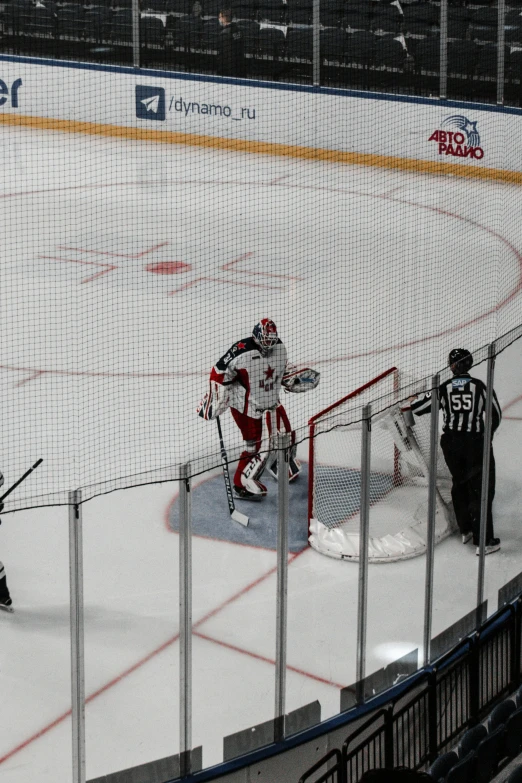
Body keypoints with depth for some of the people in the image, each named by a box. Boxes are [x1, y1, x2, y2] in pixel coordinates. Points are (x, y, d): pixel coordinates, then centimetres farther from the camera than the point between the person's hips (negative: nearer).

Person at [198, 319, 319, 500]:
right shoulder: (242, 352, -28)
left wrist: (296, 378, 3)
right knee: (253, 444, -8)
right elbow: (219, 372, -20)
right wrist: (214, 397, -21)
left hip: (270, 400, 7)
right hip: (246, 404, -7)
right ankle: (241, 485, 5)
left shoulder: (279, 347, -5)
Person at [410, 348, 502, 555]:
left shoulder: (443, 388, -2)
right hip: (476, 443, -3)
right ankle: (484, 541, -2)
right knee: (481, 490, 1)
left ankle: (465, 530, 31)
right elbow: (495, 415, 2)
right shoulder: (481, 387, -6)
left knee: (459, 484, 22)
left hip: (451, 443, 3)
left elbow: (417, 407, 2)